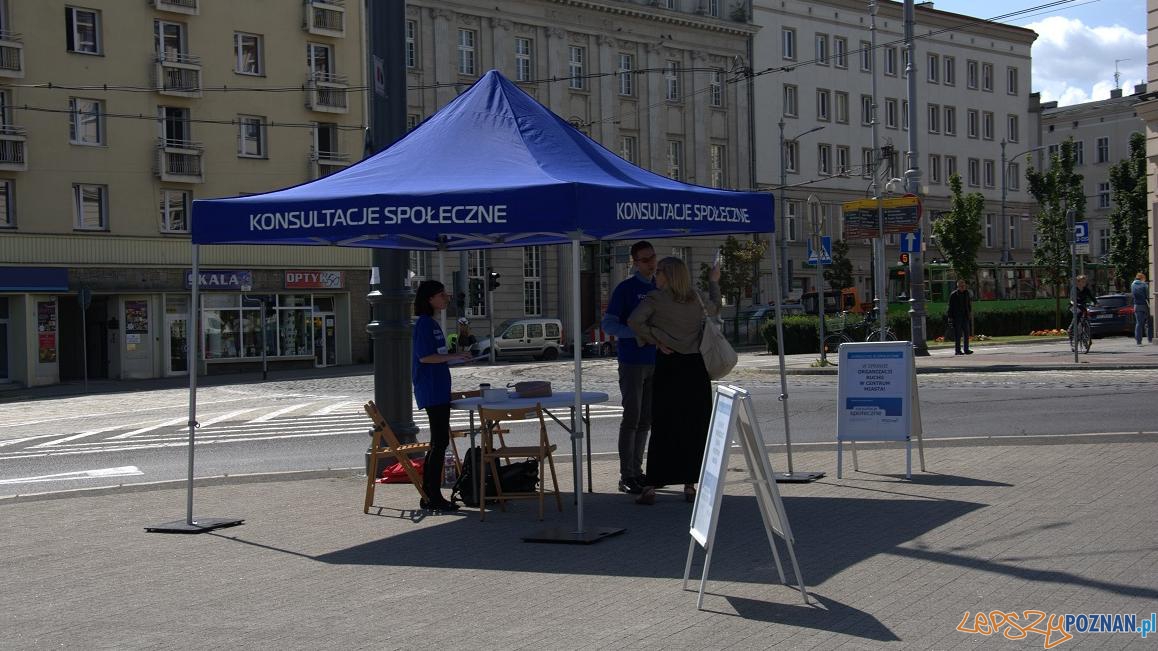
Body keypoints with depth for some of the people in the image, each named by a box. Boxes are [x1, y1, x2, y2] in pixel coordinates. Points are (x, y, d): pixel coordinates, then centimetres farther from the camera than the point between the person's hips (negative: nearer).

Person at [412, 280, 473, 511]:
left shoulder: (432, 323, 17)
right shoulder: (424, 323, -12)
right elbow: (424, 356, -19)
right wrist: (453, 357, -18)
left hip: (439, 390, 10)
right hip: (432, 391, -10)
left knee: (438, 442, 11)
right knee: (439, 442, -8)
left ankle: (429, 495, 15)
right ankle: (433, 496, -5)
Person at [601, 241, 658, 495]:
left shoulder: (660, 288, 12)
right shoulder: (625, 289, -7)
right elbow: (607, 324, -11)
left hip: (654, 362, 6)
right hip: (632, 362, -6)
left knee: (646, 419, 10)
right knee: (631, 417, -7)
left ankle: (637, 470, 19)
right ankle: (626, 476, -3)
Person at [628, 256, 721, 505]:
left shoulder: (655, 298, -5)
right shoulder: (695, 297, 7)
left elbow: (634, 320, -20)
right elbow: (714, 309, 27)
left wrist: (656, 341, -7)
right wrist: (714, 282, 41)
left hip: (668, 365, -3)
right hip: (696, 365, 3)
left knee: (663, 427, -1)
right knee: (695, 427, 7)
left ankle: (651, 486, -3)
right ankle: (690, 485, 8)